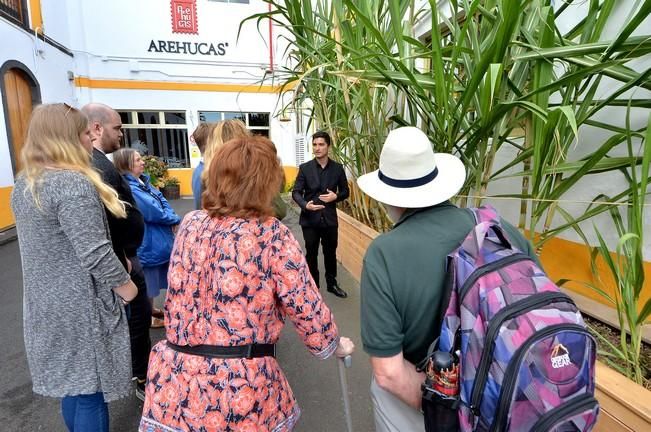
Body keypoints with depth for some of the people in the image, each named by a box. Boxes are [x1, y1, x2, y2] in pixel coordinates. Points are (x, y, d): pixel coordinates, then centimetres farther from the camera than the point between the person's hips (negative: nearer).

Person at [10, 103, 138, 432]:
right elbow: (94, 253, -26)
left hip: (45, 301, 9)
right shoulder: (73, 183, -22)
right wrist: (125, 284, -11)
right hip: (81, 306, -9)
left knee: (70, 381, 23)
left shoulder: (23, 183, 8)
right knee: (89, 390, 7)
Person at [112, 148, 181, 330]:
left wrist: (170, 217, -11)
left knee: (154, 279, 22)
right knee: (148, 282, 7)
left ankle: (151, 310, 40)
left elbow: (162, 201, 7)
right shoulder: (129, 188, -24)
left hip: (158, 241, 10)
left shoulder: (143, 181, 7)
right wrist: (175, 219, -8)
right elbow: (154, 212, -24)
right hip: (147, 244, -10)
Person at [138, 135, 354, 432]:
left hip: (174, 386, 4)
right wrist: (334, 346, 6)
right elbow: (307, 310, -12)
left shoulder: (189, 224, -1)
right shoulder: (272, 236, -16)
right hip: (240, 392, -3)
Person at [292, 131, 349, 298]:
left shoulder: (338, 168, 1)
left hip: (330, 218, 1)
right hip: (310, 219, -1)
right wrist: (305, 205, -24)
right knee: (311, 254, 10)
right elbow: (296, 192, -5)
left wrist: (336, 197, -14)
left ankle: (332, 283, 34)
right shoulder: (305, 168, -3)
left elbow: (345, 191, 8)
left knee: (330, 253, 15)